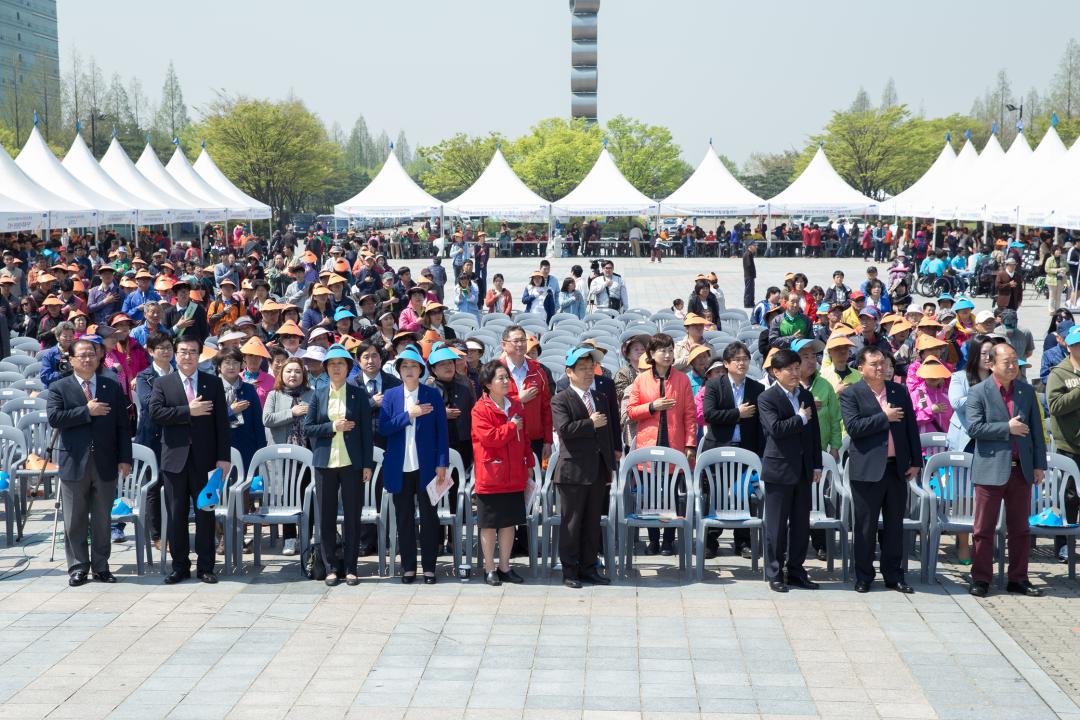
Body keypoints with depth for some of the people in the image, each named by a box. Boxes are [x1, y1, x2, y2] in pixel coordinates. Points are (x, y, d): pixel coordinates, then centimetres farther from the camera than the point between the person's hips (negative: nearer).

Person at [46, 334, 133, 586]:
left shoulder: (113, 387, 8)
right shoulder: (59, 388, 2)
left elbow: (123, 425, 5)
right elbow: (54, 418, -14)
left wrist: (125, 458, -2)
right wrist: (87, 411, -16)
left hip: (105, 463, 2)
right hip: (74, 463, -2)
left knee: (103, 520, 8)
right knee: (75, 521, 4)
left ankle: (101, 566, 17)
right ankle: (78, 567, 13)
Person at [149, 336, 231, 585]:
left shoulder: (213, 384, 6)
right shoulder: (163, 384, 6)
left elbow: (222, 422, 2)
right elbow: (155, 413, -10)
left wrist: (224, 457, -5)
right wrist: (188, 411, -16)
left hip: (204, 459, 0)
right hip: (175, 459, 0)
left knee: (205, 513, 4)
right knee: (176, 514, 5)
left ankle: (205, 566, 12)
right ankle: (179, 566, 14)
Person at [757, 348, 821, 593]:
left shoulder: (806, 396, 11)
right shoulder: (767, 398, -8)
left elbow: (815, 432, 13)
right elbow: (775, 428, -22)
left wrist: (817, 465, 9)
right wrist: (801, 418, -12)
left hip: (803, 469, 6)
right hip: (779, 469, -6)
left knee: (801, 523, 10)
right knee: (777, 524, 1)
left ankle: (796, 571, 20)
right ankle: (775, 574, 9)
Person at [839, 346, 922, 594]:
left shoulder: (900, 391, 10)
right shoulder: (850, 394, -4)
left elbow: (911, 427, 11)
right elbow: (853, 427, -18)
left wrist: (916, 461, 6)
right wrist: (884, 418, -14)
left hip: (897, 468, 4)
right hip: (868, 469, -4)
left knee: (894, 524, 10)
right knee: (866, 526, 4)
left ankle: (893, 575, 19)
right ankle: (863, 576, 13)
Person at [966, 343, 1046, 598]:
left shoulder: (1027, 391, 10)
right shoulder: (978, 392, -3)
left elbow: (1036, 430, 11)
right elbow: (974, 428, -14)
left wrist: (1039, 464, 6)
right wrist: (1008, 428, -16)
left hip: (1021, 469, 4)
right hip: (991, 469, -4)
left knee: (1020, 529, 9)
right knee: (984, 528, 2)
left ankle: (1018, 579, 18)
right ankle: (981, 579, 10)